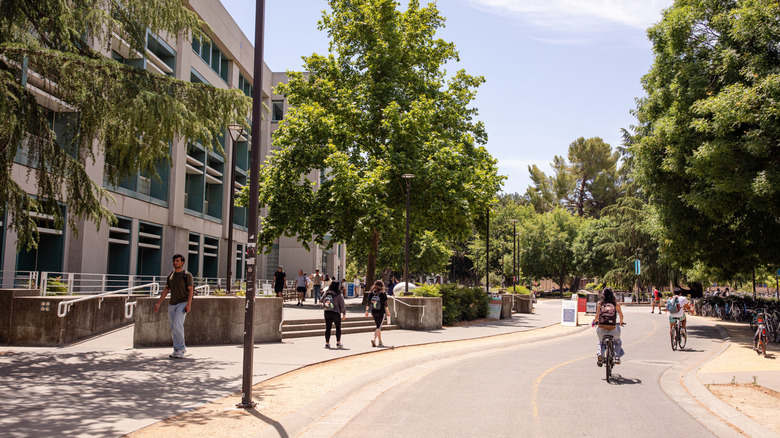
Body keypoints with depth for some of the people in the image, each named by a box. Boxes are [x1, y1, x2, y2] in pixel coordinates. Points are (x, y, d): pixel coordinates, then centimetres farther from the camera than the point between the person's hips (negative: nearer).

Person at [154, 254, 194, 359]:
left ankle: (179, 349, -9)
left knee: (177, 324, -20)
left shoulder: (187, 275, -4)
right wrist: (158, 303, 9)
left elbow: (190, 290, -9)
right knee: (173, 328, 6)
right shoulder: (170, 275, 13)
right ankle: (181, 348, 17)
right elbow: (166, 290, 15)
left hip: (183, 303, -6)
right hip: (172, 304, 6)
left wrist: (189, 304, -21)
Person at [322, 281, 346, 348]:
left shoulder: (325, 294, 0)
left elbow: (321, 302, 13)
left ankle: (327, 343, 5)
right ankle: (338, 343, 15)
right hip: (336, 313, -3)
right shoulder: (339, 295, -12)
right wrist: (344, 314, 0)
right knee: (338, 328, 12)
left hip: (327, 313, 3)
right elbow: (342, 305, -9)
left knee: (328, 328, 7)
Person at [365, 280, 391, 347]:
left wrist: (367, 311, 9)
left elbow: (368, 303, 3)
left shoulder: (371, 293, 2)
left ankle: (380, 341, 22)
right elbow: (385, 304, -6)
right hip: (381, 312, -4)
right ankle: (374, 339, -24)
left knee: (379, 326, 16)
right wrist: (388, 312, 2)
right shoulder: (383, 294, -7)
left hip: (373, 312, 4)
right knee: (378, 326, -3)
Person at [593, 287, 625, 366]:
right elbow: (621, 315, 14)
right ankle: (617, 357, 17)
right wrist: (621, 322, 35)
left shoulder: (600, 303, 6)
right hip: (613, 328, 0)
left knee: (601, 342, 28)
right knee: (617, 341, 31)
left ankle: (600, 353, 1)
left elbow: (597, 315, 5)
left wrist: (595, 321, 26)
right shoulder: (616, 304, 6)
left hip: (601, 327, 0)